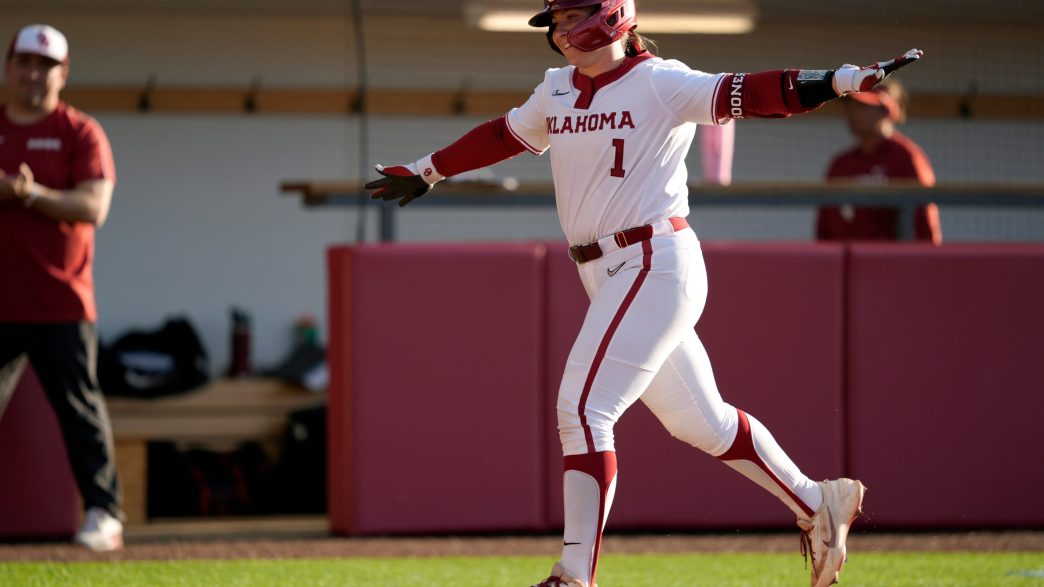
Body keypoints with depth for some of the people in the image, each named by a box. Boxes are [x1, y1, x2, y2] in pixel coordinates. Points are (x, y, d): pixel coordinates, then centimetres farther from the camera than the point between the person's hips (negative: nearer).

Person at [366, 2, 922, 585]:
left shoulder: (659, 84, -9)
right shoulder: (557, 91, 14)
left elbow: (745, 94, -19)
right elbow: (503, 136, 29)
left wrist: (847, 78, -31)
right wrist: (428, 170, 38)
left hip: (657, 266, -8)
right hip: (608, 275, 8)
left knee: (584, 409, -15)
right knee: (700, 419, 14)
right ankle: (818, 503, 28)